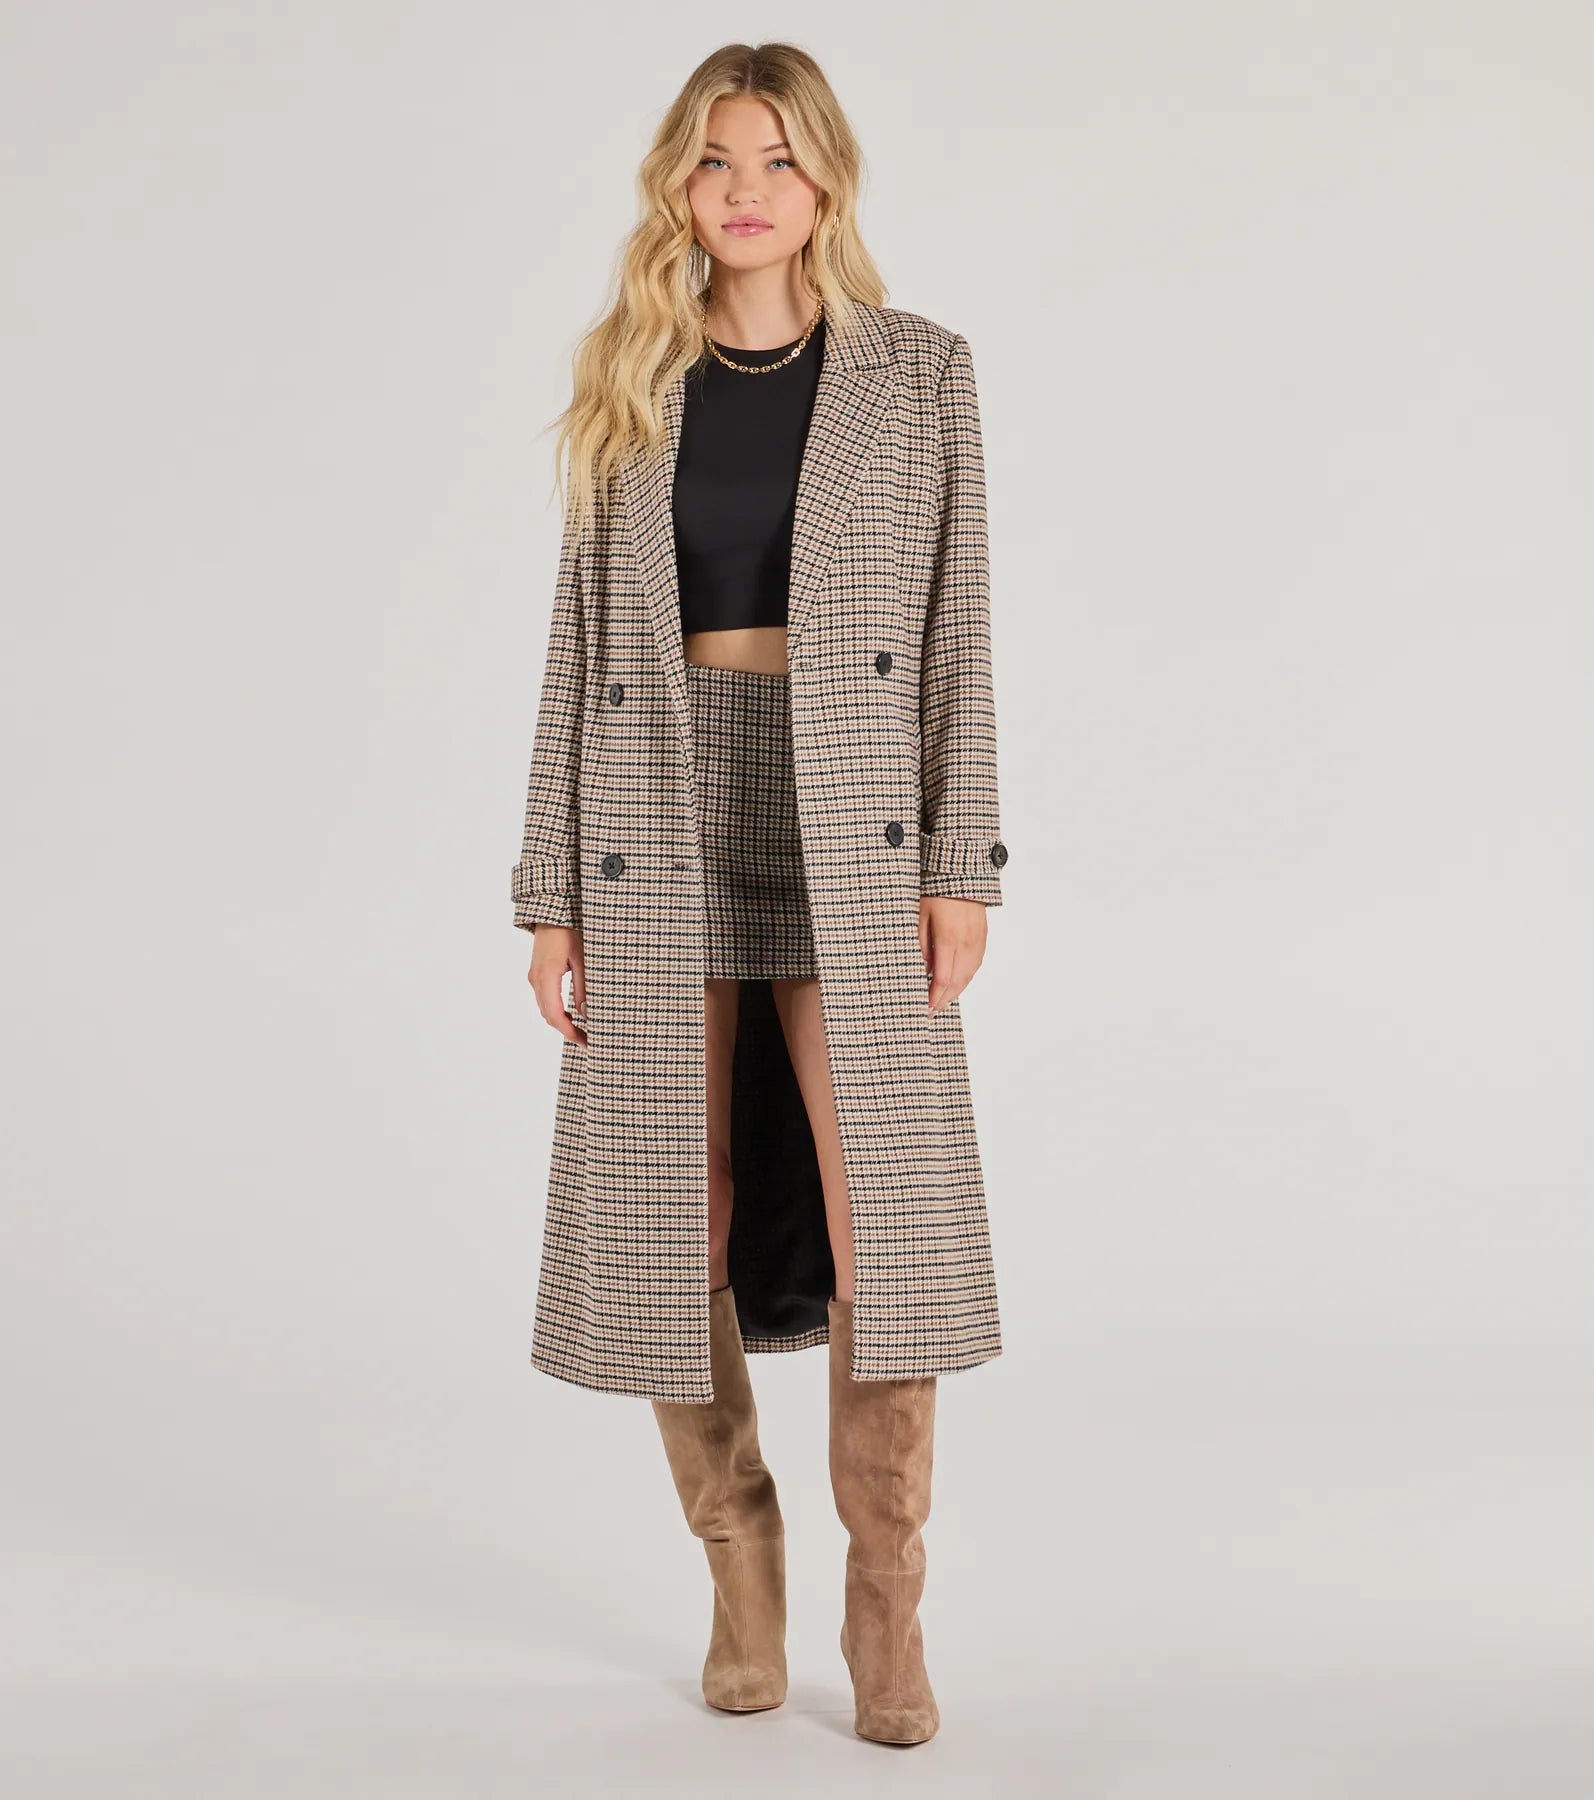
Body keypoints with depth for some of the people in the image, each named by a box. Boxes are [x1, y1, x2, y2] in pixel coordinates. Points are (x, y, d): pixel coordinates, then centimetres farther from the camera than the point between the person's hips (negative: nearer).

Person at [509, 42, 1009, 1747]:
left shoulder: (917, 370, 4)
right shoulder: (626, 389, 8)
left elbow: (956, 628, 2)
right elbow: (580, 641, 7)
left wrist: (961, 864, -5)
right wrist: (551, 891, 3)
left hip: (848, 837, -1)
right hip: (661, 836, 2)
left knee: (885, 1225, -6)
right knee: (674, 1231, 5)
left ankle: (886, 1604, 9)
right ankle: (740, 1570, 24)